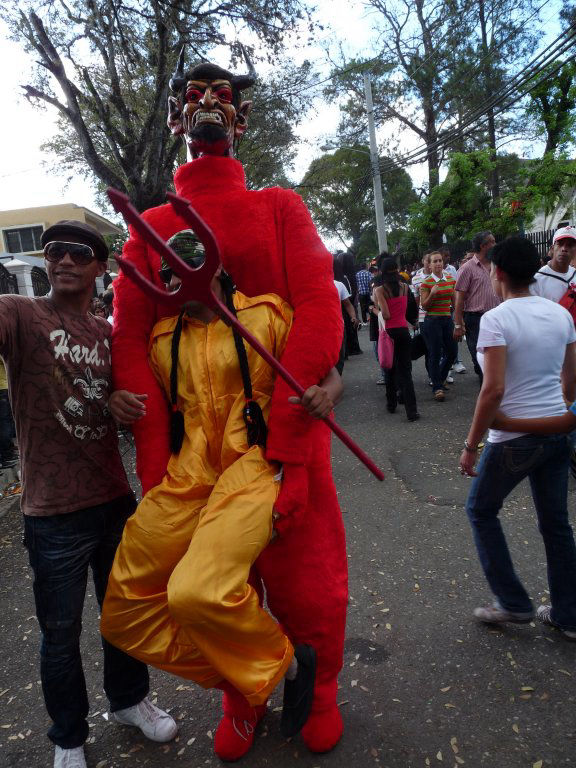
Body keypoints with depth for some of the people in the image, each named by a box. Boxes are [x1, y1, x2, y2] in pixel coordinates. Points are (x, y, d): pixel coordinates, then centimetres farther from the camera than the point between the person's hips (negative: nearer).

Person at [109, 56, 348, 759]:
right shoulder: (149, 227, 8)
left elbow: (319, 317, -10)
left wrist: (285, 454, -20)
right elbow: (130, 344, -2)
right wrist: (156, 469, -13)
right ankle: (240, 698, 45)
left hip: (284, 435, -1)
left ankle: (319, 695, 42)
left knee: (307, 582, 11)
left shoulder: (281, 207, 4)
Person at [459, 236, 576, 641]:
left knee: (481, 510, 16)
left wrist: (471, 446, -13)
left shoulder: (496, 319, -16)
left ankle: (513, 602, 23)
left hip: (515, 438, -7)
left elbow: (494, 389, -21)